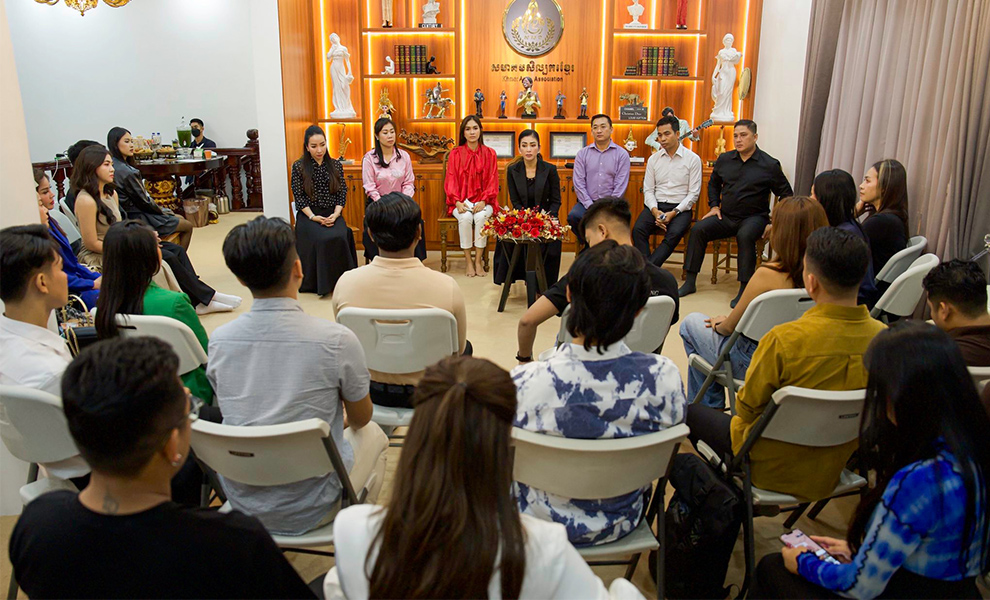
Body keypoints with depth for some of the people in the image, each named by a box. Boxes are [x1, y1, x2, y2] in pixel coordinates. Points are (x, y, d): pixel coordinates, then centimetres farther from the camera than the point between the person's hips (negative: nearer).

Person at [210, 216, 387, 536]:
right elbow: (360, 418, -3)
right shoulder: (337, 341, -21)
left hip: (242, 505, 4)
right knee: (372, 435, 24)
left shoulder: (219, 340, -9)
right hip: (308, 511, -4)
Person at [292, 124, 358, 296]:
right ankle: (322, 283, -19)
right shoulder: (298, 166, 5)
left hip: (332, 213, 2)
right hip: (308, 215, -2)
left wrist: (335, 215, -9)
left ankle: (341, 280, -18)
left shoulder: (335, 165, 11)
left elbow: (342, 192, 7)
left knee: (341, 236, -30)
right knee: (323, 239, -32)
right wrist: (313, 217, -13)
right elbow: (298, 196, 0)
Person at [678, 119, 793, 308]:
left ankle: (744, 290, -29)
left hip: (754, 217, -4)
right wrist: (714, 206, 12)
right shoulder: (724, 159, 9)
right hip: (726, 216, 4)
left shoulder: (770, 165, -2)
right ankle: (690, 282, -15)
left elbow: (787, 196, 3)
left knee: (745, 235, -36)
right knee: (698, 229, -20)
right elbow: (713, 184, 27)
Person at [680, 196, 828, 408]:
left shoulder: (769, 275, -29)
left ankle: (710, 407, 29)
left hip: (754, 365, -6)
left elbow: (729, 327, -16)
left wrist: (719, 324, 8)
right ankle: (714, 406, 39)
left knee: (691, 323, 17)